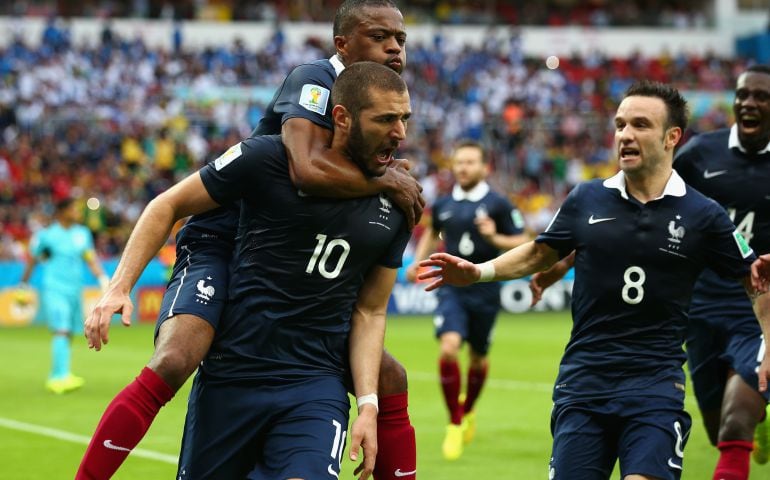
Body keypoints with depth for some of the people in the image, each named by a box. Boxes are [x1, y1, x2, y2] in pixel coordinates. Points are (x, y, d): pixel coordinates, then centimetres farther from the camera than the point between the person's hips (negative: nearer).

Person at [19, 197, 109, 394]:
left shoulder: (83, 233, 9)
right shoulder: (46, 235, -5)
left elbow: (91, 259, 10)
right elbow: (32, 260, 5)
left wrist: (103, 279, -4)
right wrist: (24, 286, 11)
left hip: (75, 289, 6)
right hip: (54, 289, -6)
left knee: (68, 334, 8)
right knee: (61, 331, -19)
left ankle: (55, 379, 19)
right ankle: (62, 376, -27)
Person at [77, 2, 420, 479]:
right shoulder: (314, 80, -15)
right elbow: (309, 168, -35)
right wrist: (388, 182, -21)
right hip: (222, 246, -8)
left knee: (391, 381, 5)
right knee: (172, 363, -32)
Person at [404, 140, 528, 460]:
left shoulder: (498, 205, -6)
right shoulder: (443, 205, 6)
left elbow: (523, 244, -5)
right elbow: (432, 232, 27)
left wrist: (494, 237, -22)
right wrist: (418, 261, 14)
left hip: (485, 292, -1)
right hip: (452, 289, 1)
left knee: (478, 359, 12)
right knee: (449, 349, -19)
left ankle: (468, 411, 42)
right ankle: (454, 425, -7)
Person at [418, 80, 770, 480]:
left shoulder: (703, 215, -1)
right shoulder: (586, 199, 5)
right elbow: (539, 253, 19)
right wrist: (479, 271, 6)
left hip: (655, 385, -2)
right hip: (582, 382, 3)